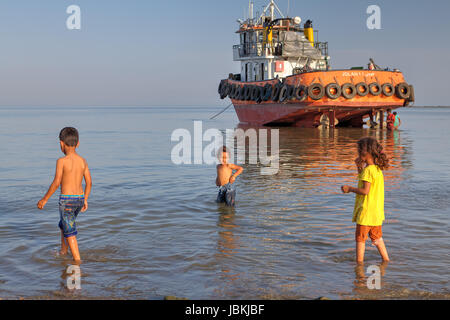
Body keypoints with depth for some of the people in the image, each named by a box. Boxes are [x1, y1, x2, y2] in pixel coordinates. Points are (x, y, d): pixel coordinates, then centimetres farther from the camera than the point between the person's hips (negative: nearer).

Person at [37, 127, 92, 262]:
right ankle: (63, 252, 42)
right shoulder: (82, 161, 3)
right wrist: (85, 200, 18)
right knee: (63, 224, 28)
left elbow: (56, 183, -18)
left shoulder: (62, 161, -13)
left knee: (70, 231, 1)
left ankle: (77, 260, -2)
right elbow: (89, 182, 6)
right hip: (80, 198, 7)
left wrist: (44, 199, -8)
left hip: (66, 200, -6)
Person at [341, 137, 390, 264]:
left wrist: (349, 189, -13)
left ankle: (359, 262, 10)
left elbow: (365, 191, -24)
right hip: (377, 211, 9)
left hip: (367, 211, -9)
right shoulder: (377, 169, 9)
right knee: (376, 237, 20)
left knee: (360, 237, 3)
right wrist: (360, 168, 12)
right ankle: (386, 259, 25)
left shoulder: (368, 170, -19)